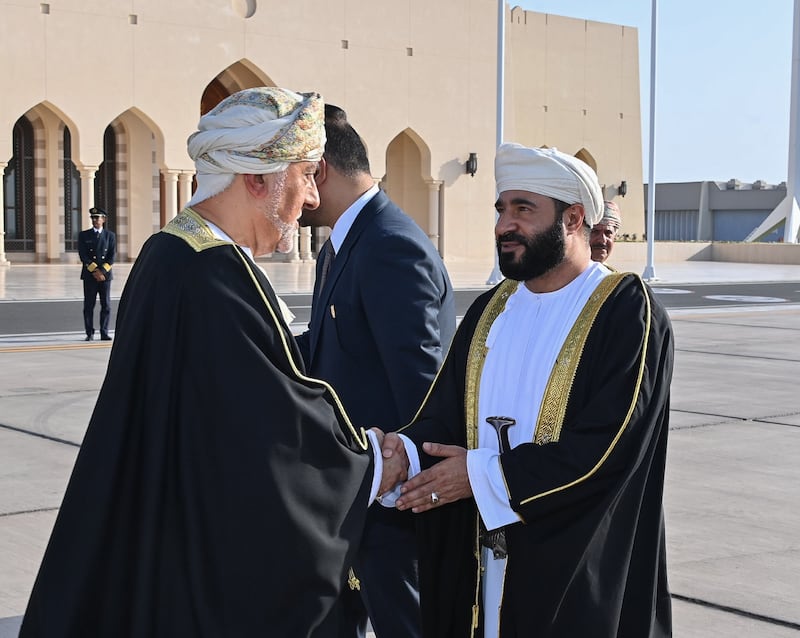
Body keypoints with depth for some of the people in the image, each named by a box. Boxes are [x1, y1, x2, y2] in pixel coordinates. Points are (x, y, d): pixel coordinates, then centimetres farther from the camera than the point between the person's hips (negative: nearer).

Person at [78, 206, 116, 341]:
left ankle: (104, 333, 7)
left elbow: (112, 256, 1)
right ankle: (90, 333, 6)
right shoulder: (84, 235, 5)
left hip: (105, 274, 1)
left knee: (106, 305, 1)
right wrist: (94, 271, -12)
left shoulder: (110, 235, 7)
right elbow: (83, 255, -3)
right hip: (89, 275, -1)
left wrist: (103, 271, -11)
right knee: (89, 305, 0)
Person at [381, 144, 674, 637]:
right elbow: (446, 412, 6)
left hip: (576, 571, -5)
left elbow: (609, 443, -20)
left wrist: (484, 473, -18)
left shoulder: (629, 312, -11)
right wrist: (407, 452, -17)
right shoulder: (489, 311, 10)